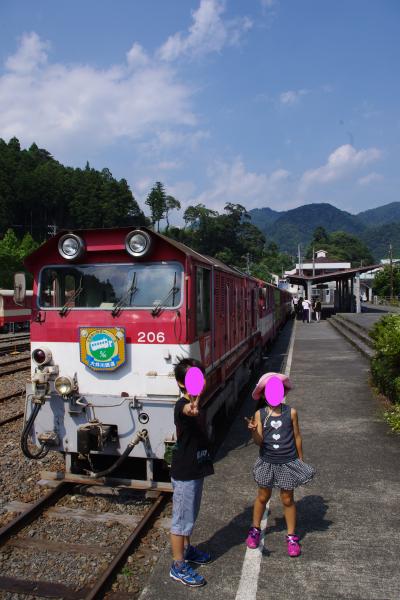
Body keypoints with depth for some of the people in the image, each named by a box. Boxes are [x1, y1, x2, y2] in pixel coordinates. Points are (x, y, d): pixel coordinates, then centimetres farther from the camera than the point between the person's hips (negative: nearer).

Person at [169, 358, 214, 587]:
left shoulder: (198, 405, 4)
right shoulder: (182, 406, -25)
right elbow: (190, 412, -54)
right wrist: (193, 406, -73)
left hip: (196, 470, 9)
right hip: (184, 473, -9)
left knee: (190, 515, 25)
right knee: (182, 519, 6)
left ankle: (186, 549, 44)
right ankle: (179, 567, 22)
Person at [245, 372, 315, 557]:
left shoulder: (291, 412, -11)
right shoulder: (260, 414, -12)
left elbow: (297, 437, 0)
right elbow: (259, 441, -16)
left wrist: (301, 460, 7)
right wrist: (253, 430, -37)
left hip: (288, 462, -1)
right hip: (267, 462, 1)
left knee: (287, 500, 13)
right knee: (263, 497, 18)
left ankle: (291, 537, 30)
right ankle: (255, 530, 38)